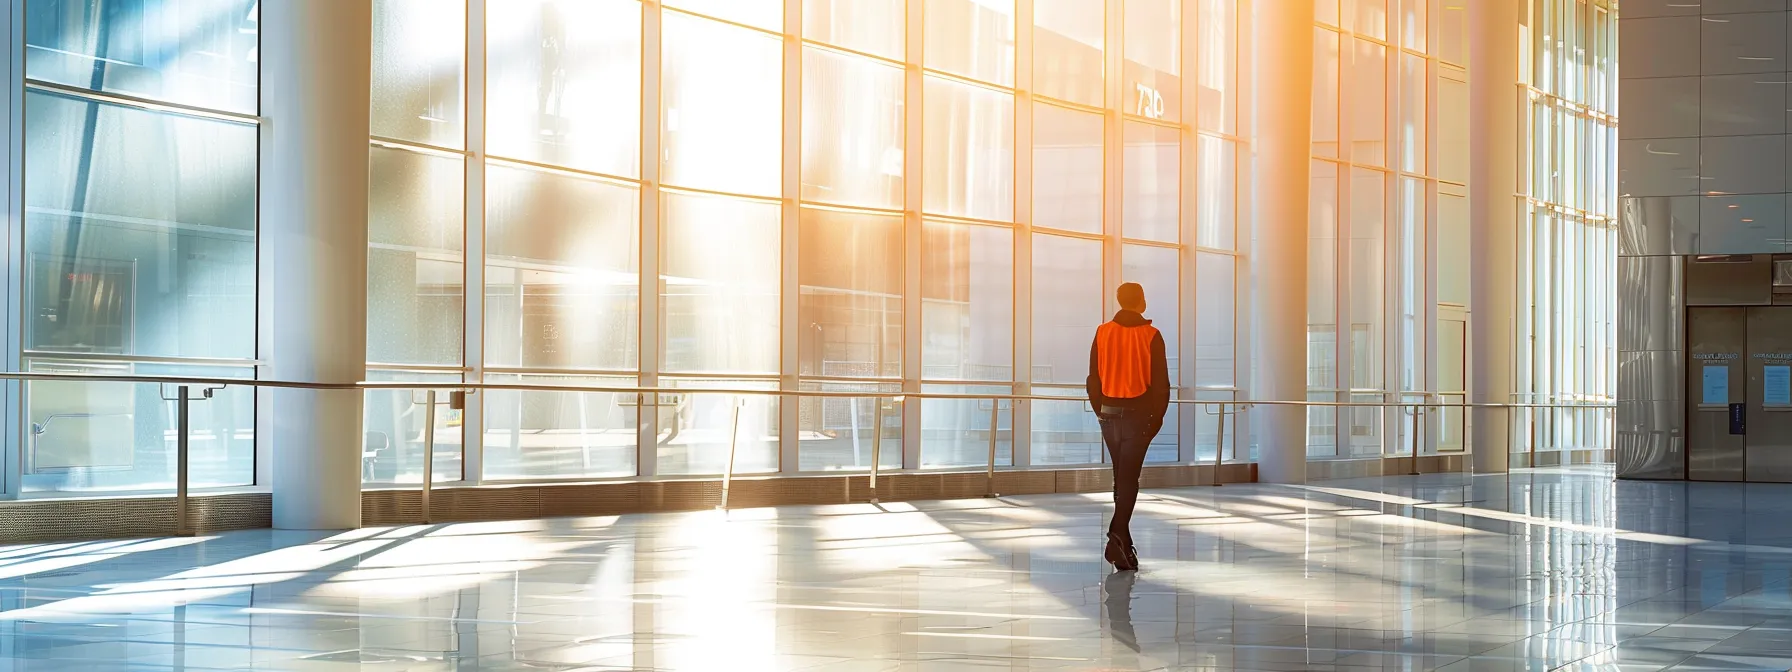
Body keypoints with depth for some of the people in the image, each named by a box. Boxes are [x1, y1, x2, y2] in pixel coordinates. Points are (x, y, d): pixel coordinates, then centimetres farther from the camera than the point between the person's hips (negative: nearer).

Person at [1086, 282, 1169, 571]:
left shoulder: (1102, 334, 2)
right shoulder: (1150, 336, -7)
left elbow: (1093, 378, 6)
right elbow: (1161, 382, -6)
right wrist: (1157, 417, 5)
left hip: (1109, 414, 4)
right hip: (1138, 416, -4)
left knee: (1121, 477, 15)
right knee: (1129, 479, -6)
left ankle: (1124, 544, 18)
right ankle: (1117, 535, -23)